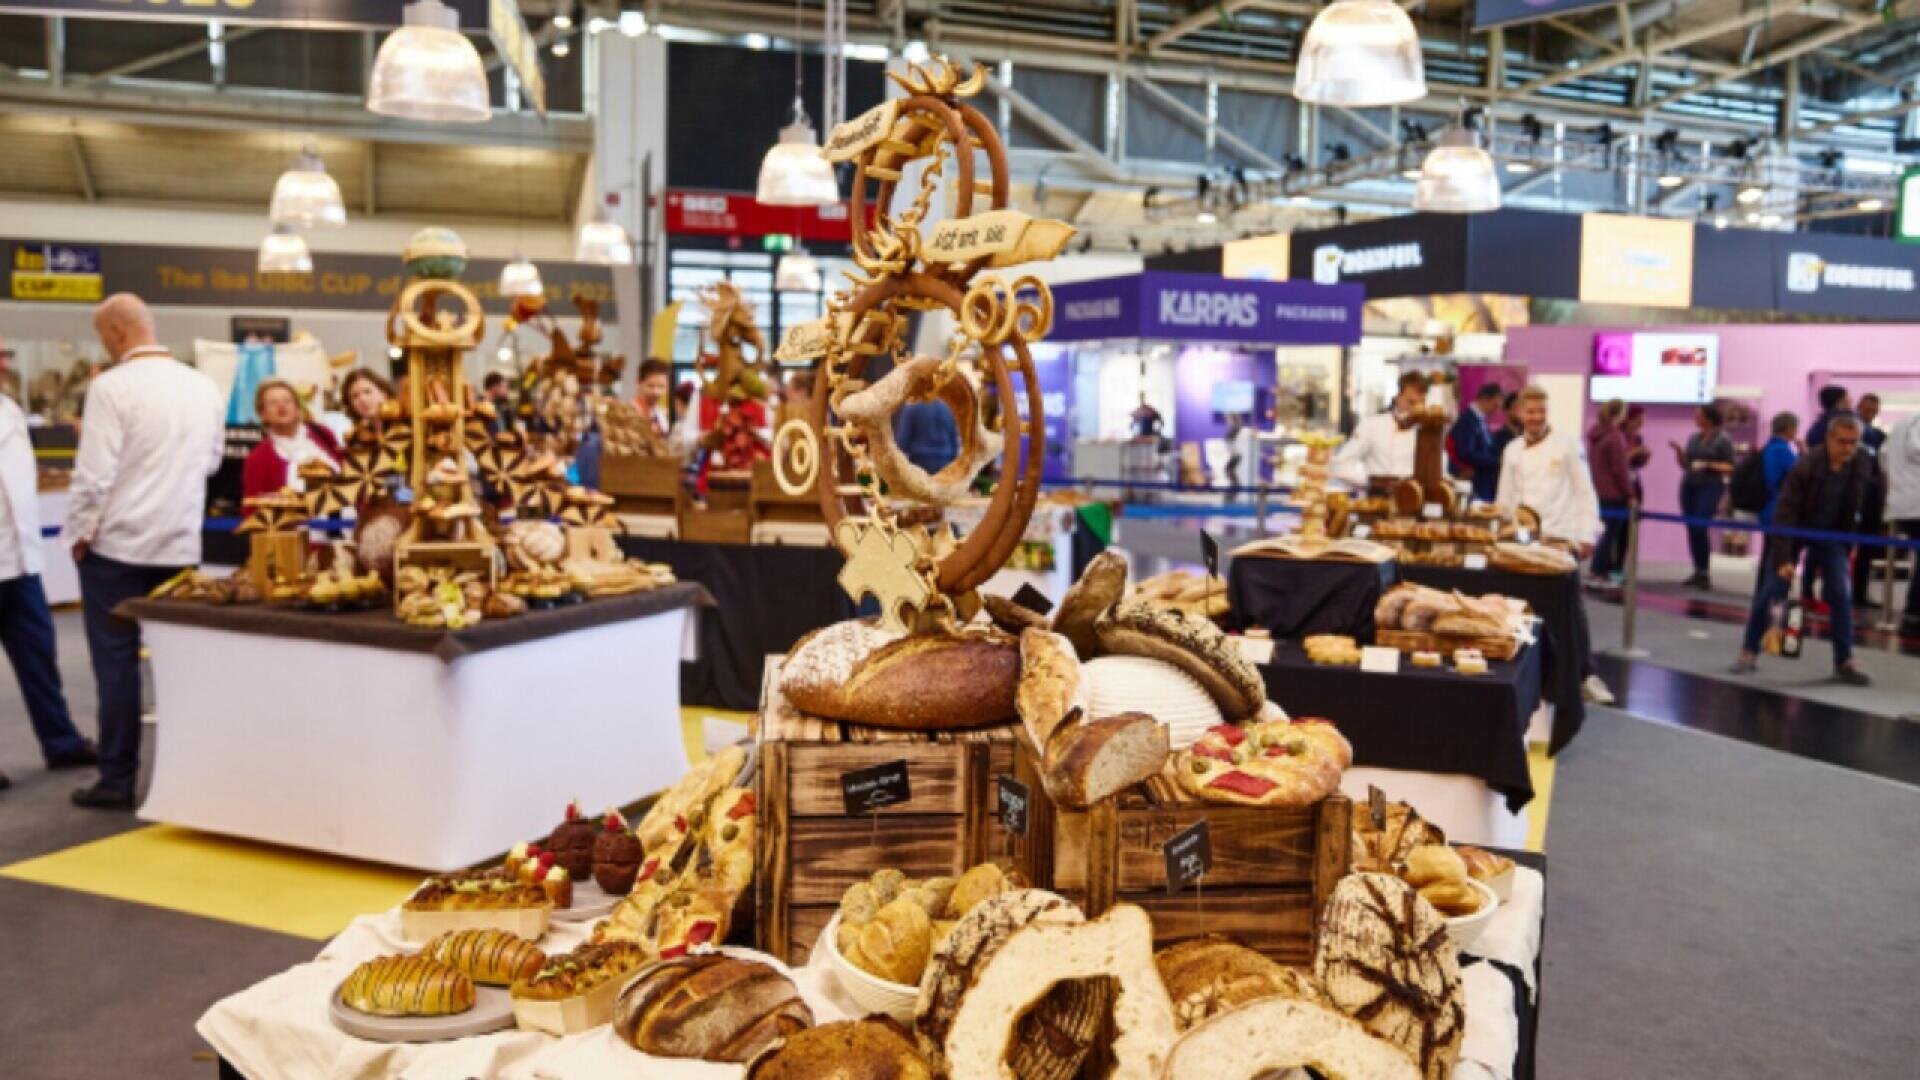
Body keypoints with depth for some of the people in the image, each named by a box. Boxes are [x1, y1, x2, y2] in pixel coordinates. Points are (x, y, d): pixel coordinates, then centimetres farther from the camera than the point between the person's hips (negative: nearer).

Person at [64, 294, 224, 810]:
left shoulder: (112, 386, -13)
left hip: (117, 542, -5)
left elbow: (94, 472, -15)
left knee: (116, 661, 3)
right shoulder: (204, 387, 4)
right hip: (182, 543, 5)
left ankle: (117, 780, 8)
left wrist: (80, 534, -3)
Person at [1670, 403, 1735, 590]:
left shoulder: (1723, 440, -4)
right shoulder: (1693, 438, 13)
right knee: (1691, 529, 2)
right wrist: (1678, 450, 0)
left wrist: (1709, 465, -17)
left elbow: (1731, 468, -5)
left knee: (1700, 528, -16)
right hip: (1689, 485, 6)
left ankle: (1705, 573, -8)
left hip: (1711, 487, -6)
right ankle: (1698, 572, 9)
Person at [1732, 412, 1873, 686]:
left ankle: (1844, 663, 5)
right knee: (1771, 590, -5)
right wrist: (1783, 559, -32)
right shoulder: (1806, 465, -27)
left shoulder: (1860, 464, -14)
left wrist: (1849, 542, 3)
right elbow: (1785, 512, -28)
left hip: (1832, 533, 4)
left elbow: (1856, 507, 3)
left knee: (1840, 595, -4)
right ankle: (1749, 652, 10)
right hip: (1796, 530, -3)